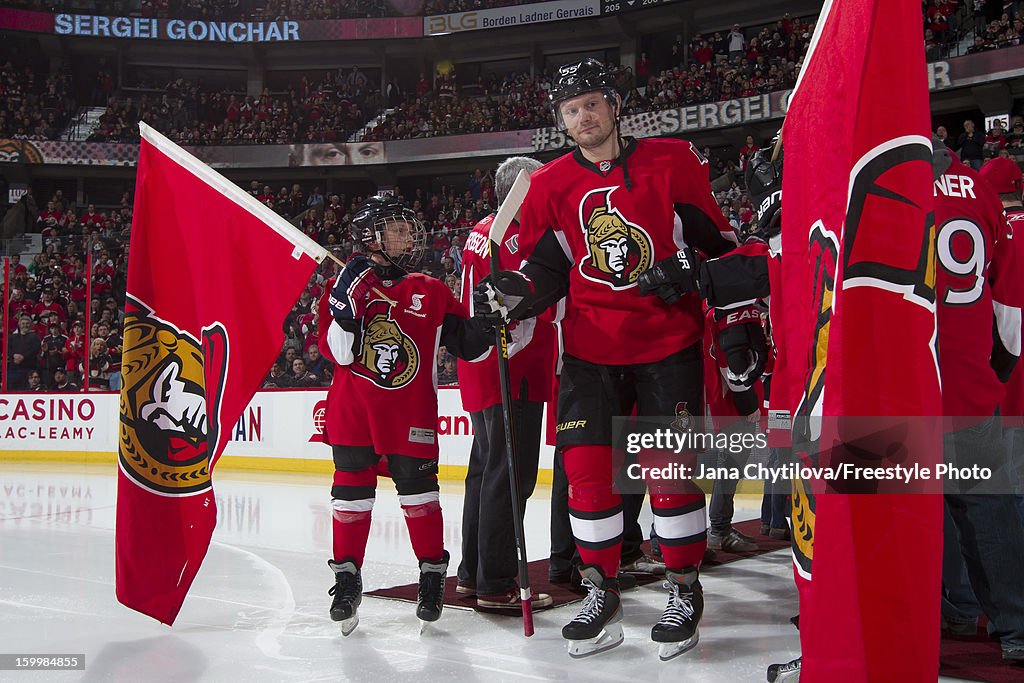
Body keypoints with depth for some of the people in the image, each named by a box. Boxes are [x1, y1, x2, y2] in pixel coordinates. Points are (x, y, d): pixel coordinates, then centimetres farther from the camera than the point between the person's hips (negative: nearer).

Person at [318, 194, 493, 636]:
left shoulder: (431, 292, 6)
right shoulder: (346, 285, 2)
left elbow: (469, 346, 7)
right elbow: (338, 353, -7)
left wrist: (487, 323, -11)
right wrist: (346, 309, -19)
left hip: (411, 412, 0)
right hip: (352, 409, 0)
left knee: (417, 486, 1)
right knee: (351, 489, 5)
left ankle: (432, 572, 15)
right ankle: (347, 575, 17)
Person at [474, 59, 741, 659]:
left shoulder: (672, 161, -1)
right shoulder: (550, 185, 6)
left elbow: (717, 237, 3)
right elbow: (546, 268, 7)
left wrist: (691, 269, -16)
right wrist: (511, 293, -13)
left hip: (668, 338, -2)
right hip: (590, 343, 3)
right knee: (586, 466, -1)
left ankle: (685, 590, 17)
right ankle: (602, 594, 15)